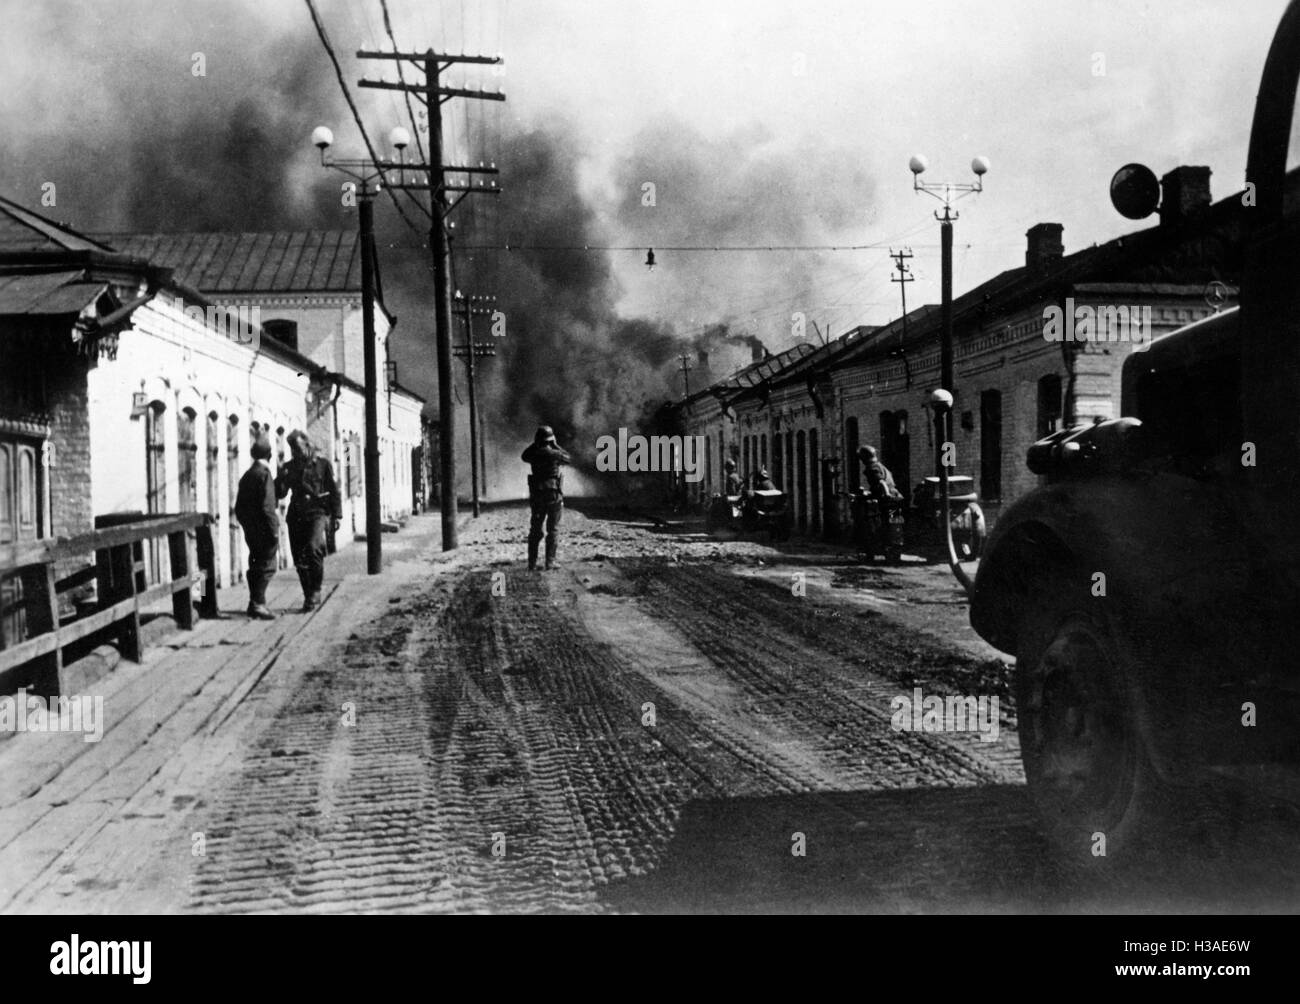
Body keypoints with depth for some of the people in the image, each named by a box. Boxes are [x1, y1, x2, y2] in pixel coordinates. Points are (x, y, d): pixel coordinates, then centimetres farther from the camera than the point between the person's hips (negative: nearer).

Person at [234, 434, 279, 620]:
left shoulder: (247, 475, 12)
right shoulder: (264, 474, -13)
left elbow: (238, 508, 16)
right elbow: (267, 506, -19)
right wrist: (275, 531, -16)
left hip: (250, 530, 8)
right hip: (264, 529, -8)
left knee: (256, 566, 16)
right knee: (267, 566, -4)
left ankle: (255, 603, 23)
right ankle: (258, 605, -7)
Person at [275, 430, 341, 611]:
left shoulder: (322, 464, 3)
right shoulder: (289, 467, 11)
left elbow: (334, 491, 4)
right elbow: (279, 494, 9)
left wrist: (336, 515, -2)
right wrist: (281, 479, -12)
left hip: (317, 513, -4)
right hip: (297, 515, 4)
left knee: (313, 547, -24)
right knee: (299, 557, 2)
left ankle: (315, 590, -9)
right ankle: (309, 596, 14)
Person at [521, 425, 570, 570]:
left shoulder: (534, 454, -4)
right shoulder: (554, 454, -12)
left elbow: (523, 456, 20)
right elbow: (569, 459, 7)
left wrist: (535, 444, 15)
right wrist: (556, 446, 10)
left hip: (537, 497, 3)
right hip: (554, 496, -3)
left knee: (535, 530, 11)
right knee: (553, 530, 6)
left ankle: (532, 564, 9)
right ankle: (550, 562, 2)